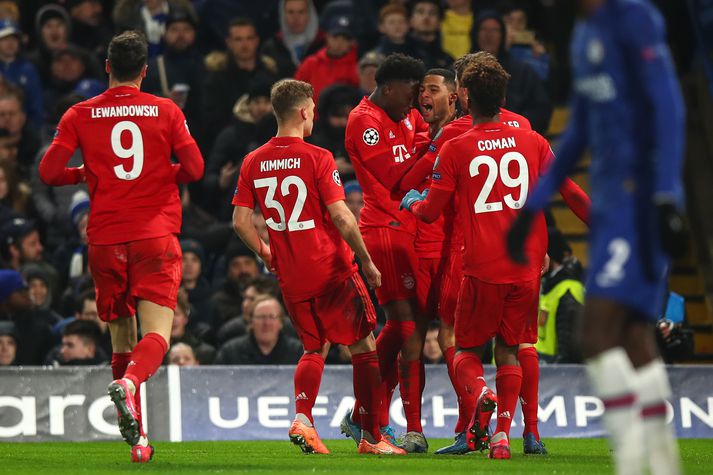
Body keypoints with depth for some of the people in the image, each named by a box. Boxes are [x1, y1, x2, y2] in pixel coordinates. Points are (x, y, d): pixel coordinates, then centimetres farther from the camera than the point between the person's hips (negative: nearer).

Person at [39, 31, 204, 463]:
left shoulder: (81, 115, 4)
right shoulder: (166, 111, 3)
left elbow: (49, 171, 0)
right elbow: (194, 168, 0)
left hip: (106, 239, 2)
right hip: (156, 234, -2)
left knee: (122, 336, 12)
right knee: (157, 331, -8)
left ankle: (137, 436, 11)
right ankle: (129, 383, -41)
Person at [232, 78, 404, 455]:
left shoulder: (253, 162, 3)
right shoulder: (317, 158, -12)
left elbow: (240, 222, 2)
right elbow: (341, 216, -16)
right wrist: (366, 261, -6)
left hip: (291, 278, 5)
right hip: (331, 269, -5)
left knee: (314, 349, 19)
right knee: (364, 348, 6)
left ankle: (302, 418, -4)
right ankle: (371, 436, 6)